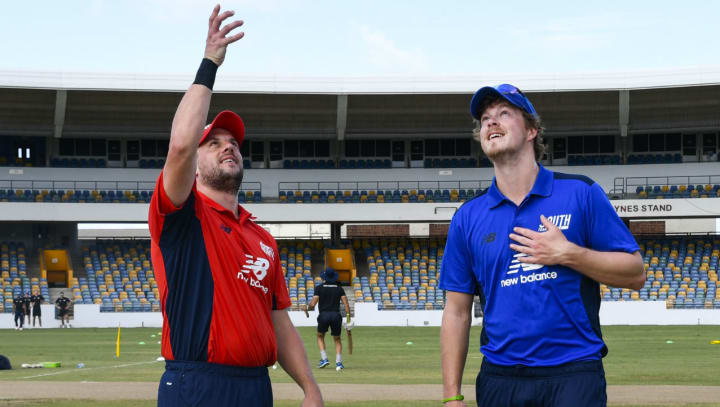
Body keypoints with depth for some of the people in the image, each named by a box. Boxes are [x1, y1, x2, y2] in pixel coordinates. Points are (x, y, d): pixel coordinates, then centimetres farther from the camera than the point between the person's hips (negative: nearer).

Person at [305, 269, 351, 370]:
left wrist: (307, 307, 18)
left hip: (323, 315, -2)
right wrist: (348, 318, 1)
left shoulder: (319, 288, 3)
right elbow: (346, 304, 0)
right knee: (337, 339, 14)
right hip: (336, 315, 2)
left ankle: (324, 358, 6)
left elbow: (313, 304, -3)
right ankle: (338, 363, 1)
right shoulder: (339, 288, 10)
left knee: (320, 336, 21)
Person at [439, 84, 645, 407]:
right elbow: (457, 313, 9)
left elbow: (636, 274, 1)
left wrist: (568, 254, -12)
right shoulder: (468, 217, 8)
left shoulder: (581, 194, 2)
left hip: (574, 372, -2)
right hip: (499, 377, 3)